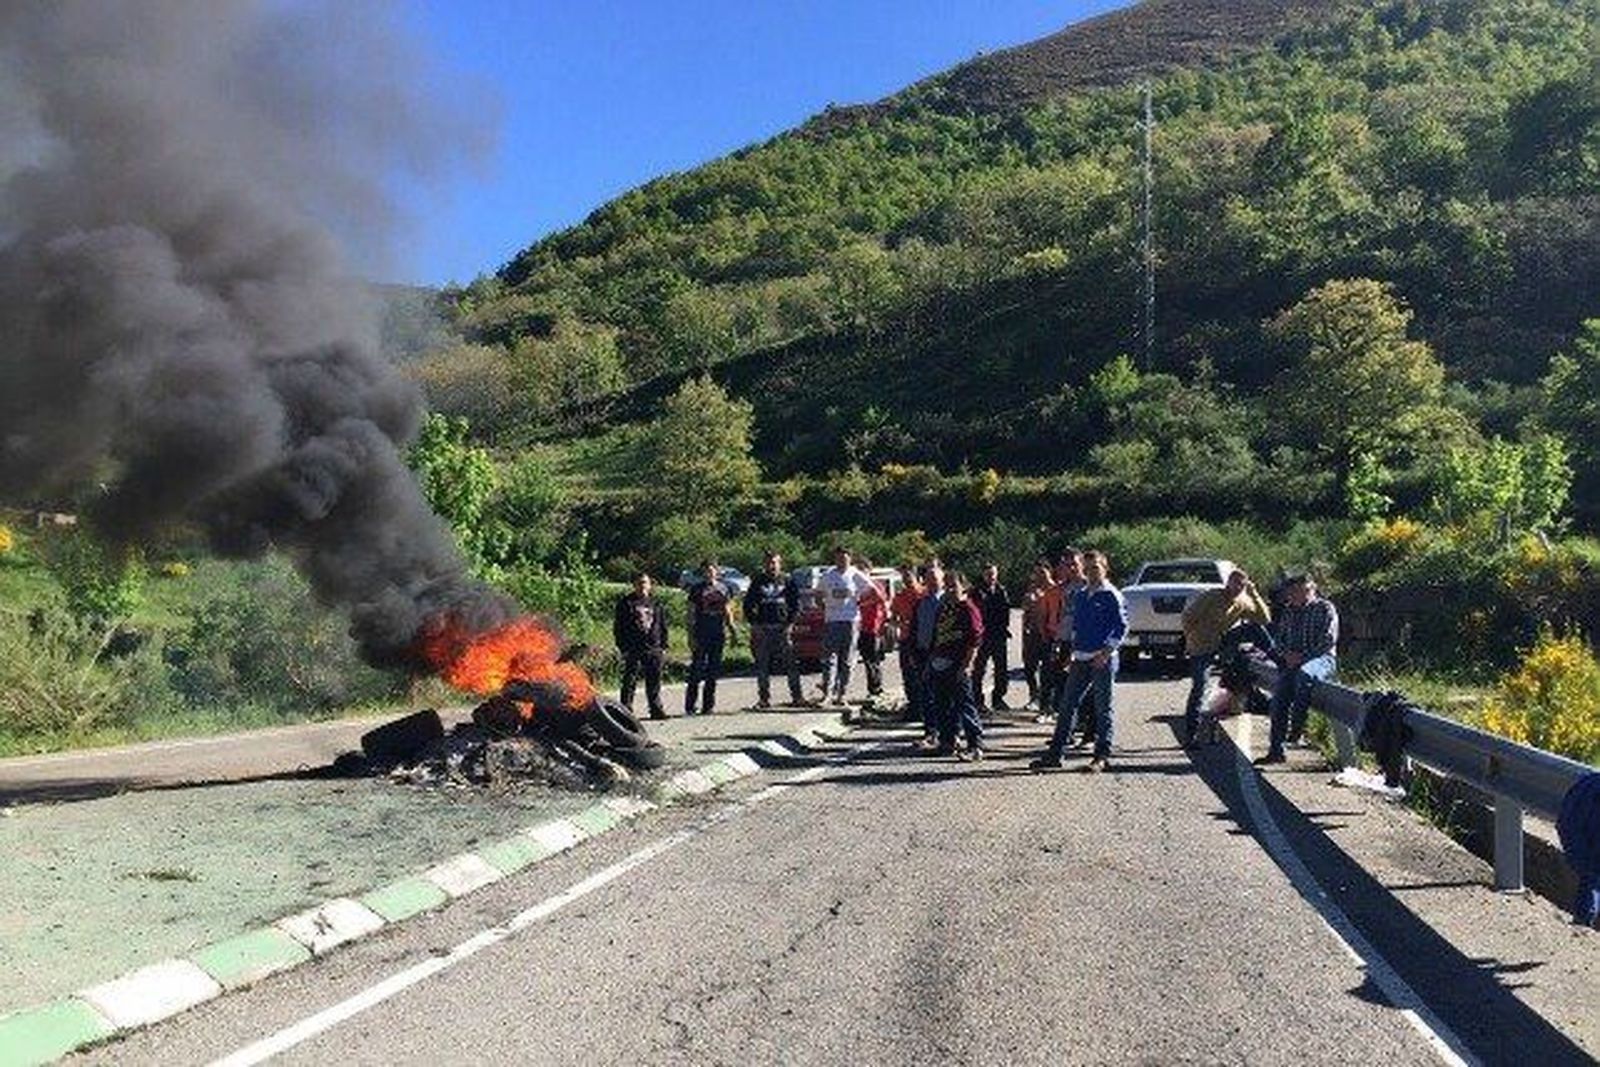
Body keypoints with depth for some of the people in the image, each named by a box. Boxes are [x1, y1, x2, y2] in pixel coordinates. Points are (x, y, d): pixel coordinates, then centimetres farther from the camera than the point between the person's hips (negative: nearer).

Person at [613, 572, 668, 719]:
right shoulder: (626, 603, 2)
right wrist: (623, 647, -7)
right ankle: (626, 709, 0)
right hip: (633, 650, -4)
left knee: (654, 681, 6)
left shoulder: (656, 604, 14)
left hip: (654, 648, 4)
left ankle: (656, 709, 13)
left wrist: (663, 646, 9)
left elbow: (663, 627, 17)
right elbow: (618, 627, 0)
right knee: (630, 681, -4)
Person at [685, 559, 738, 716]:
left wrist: (731, 630, 8)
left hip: (718, 636, 4)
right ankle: (689, 706, -3)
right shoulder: (697, 590, 1)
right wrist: (691, 637, -8)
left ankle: (708, 705, 14)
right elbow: (691, 614, -1)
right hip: (701, 636, -4)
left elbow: (728, 612, 17)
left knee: (713, 672, 8)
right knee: (697, 671, -7)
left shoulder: (723, 589, 11)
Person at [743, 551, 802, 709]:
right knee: (762, 665, 2)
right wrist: (754, 624, -2)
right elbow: (748, 605, 9)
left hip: (783, 627, -1)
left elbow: (796, 603, 8)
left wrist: (790, 623, -3)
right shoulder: (758, 582, 8)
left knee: (791, 663, -2)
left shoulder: (787, 581, 7)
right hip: (762, 629, 1)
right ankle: (764, 698, 8)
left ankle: (797, 696, 5)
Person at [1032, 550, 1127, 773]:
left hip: (1102, 660, -6)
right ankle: (1055, 753, 9)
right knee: (1067, 705, 5)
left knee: (1104, 708, 2)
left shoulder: (1111, 596, -6)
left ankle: (1102, 756, 9)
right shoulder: (1079, 596, 13)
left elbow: (1122, 627, -9)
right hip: (1080, 659, 7)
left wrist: (1106, 653, -15)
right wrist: (1074, 651, 13)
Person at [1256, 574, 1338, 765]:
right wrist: (1286, 654, -2)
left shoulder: (1325, 608, 2)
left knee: (1304, 674, -39)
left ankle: (1297, 726, -31)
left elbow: (1328, 640, -8)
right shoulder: (1289, 611, 20)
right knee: (1279, 698, -14)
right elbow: (1278, 638, 20)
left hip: (1321, 658, -5)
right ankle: (1275, 750, -13)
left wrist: (1303, 656, -16)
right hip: (1293, 661, 5)